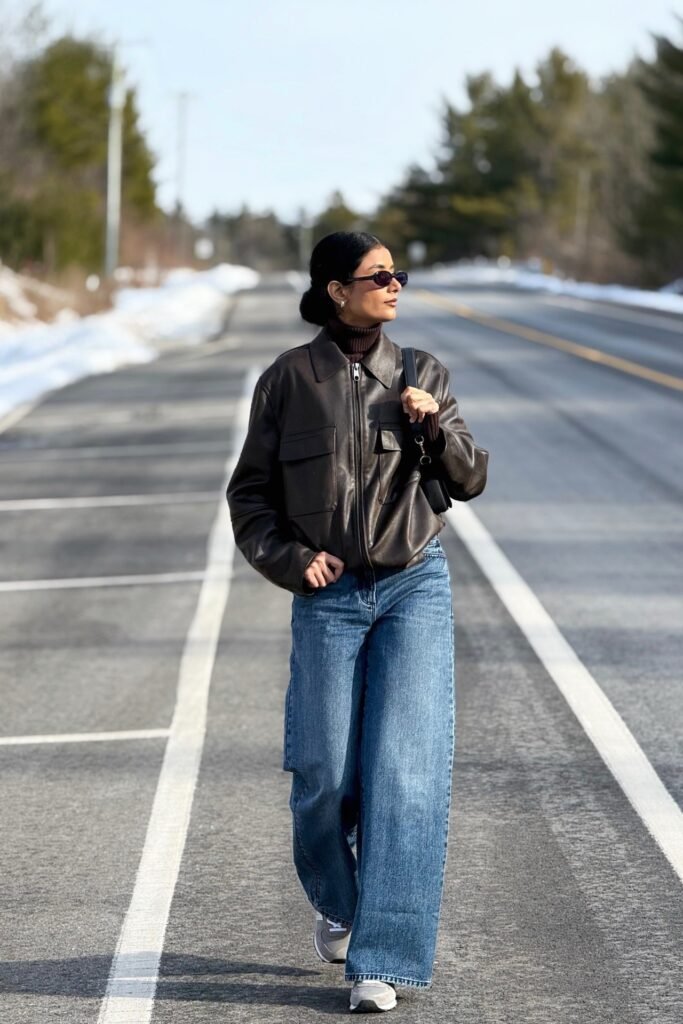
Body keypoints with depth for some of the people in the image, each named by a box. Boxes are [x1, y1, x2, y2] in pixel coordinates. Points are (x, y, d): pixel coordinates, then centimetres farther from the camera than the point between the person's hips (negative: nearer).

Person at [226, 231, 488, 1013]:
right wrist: (289, 559, -8)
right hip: (329, 596, -1)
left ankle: (382, 962, -2)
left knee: (406, 772, -7)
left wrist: (434, 424, -10)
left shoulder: (422, 373, 5)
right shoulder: (289, 380, 0)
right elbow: (250, 492, 6)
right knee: (324, 774, 1)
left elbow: (470, 480, 7)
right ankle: (337, 903, 33)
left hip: (415, 588, 1)